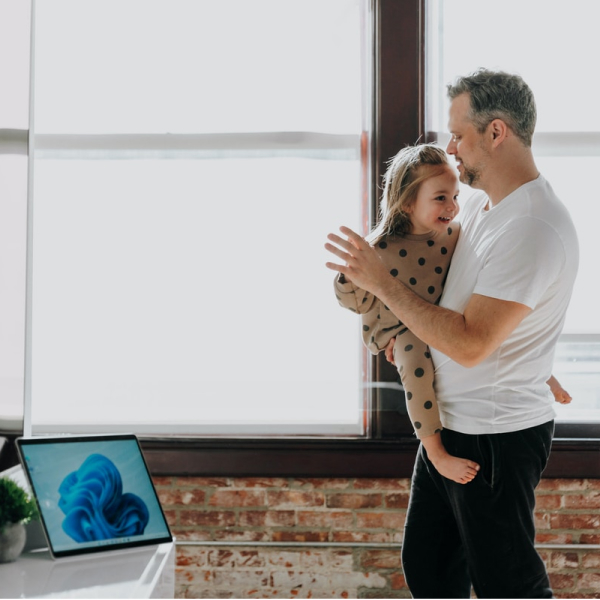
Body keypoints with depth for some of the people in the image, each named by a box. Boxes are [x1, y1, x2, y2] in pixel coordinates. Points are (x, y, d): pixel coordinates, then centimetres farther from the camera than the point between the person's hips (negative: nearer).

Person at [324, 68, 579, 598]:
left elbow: (469, 344, -27)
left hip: (496, 435, -10)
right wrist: (401, 321, 7)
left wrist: (382, 283, -21)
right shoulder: (482, 205, 8)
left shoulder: (534, 228, -24)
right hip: (450, 425, 10)